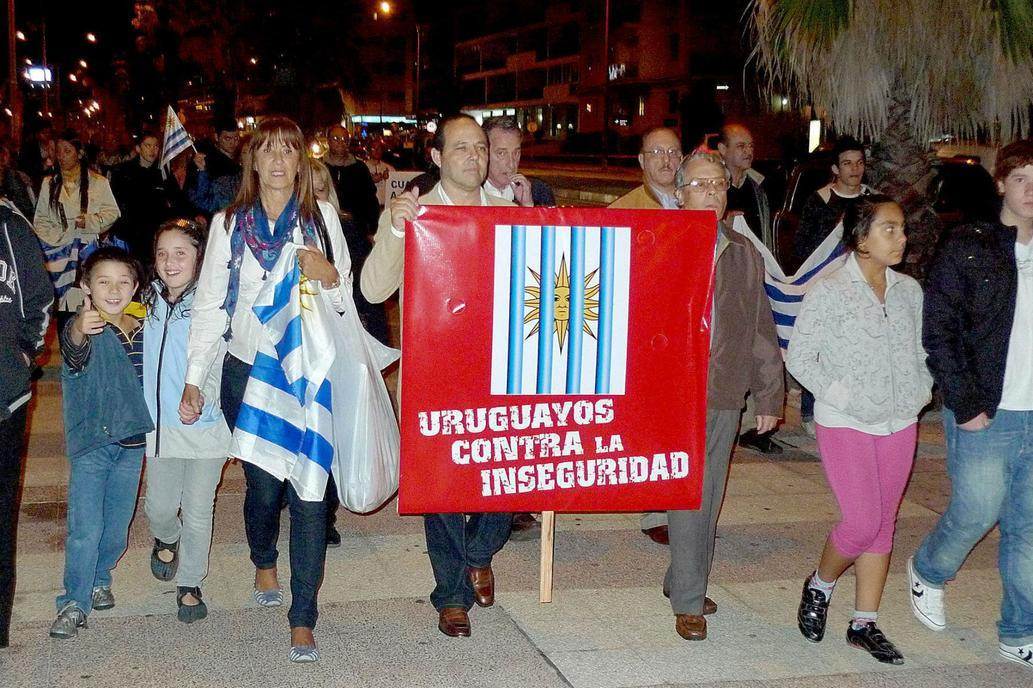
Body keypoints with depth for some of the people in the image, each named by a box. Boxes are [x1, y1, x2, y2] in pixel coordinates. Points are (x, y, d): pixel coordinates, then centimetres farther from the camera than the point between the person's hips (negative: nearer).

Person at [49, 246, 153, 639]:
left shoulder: (141, 331, 4)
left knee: (118, 525, 14)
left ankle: (99, 578, 36)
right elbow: (75, 355, -37)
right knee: (85, 529, -7)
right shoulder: (81, 328, -13)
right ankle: (74, 603, 5)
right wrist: (79, 332, -59)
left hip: (132, 443, 5)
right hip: (91, 443, -5)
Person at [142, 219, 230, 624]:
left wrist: (203, 395, -30)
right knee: (159, 506, 14)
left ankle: (189, 584, 24)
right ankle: (166, 541, 48)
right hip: (160, 424, 5)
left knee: (197, 512, 6)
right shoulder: (148, 304, 7)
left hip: (205, 426, -4)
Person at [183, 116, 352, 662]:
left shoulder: (321, 217, 3)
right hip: (248, 372, 1)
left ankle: (302, 620, 3)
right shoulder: (229, 223, 4)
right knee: (263, 485, 7)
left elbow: (345, 299, 6)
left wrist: (328, 275, -16)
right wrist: (193, 378, -1)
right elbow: (210, 304, 4)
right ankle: (264, 563, 41)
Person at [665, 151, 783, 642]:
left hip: (727, 396, 5)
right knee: (689, 497, -5)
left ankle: (682, 580, 28)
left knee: (711, 497, 12)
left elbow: (762, 330, 14)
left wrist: (768, 396, 13)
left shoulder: (744, 256, 11)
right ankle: (688, 601, 5)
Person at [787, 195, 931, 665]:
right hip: (845, 426, -5)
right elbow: (800, 357, -9)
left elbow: (920, 351, 16)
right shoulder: (829, 292, -10)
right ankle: (819, 586, 19)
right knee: (862, 522, -10)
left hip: (899, 424, 5)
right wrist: (841, 396, -15)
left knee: (883, 524, 9)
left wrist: (920, 392, 0)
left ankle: (864, 623, 19)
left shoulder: (909, 290, 6)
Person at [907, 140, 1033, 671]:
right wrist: (964, 404, -11)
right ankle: (928, 572, 32)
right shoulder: (968, 248, -4)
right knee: (977, 512, 1)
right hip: (985, 415, -4)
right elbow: (938, 331, -7)